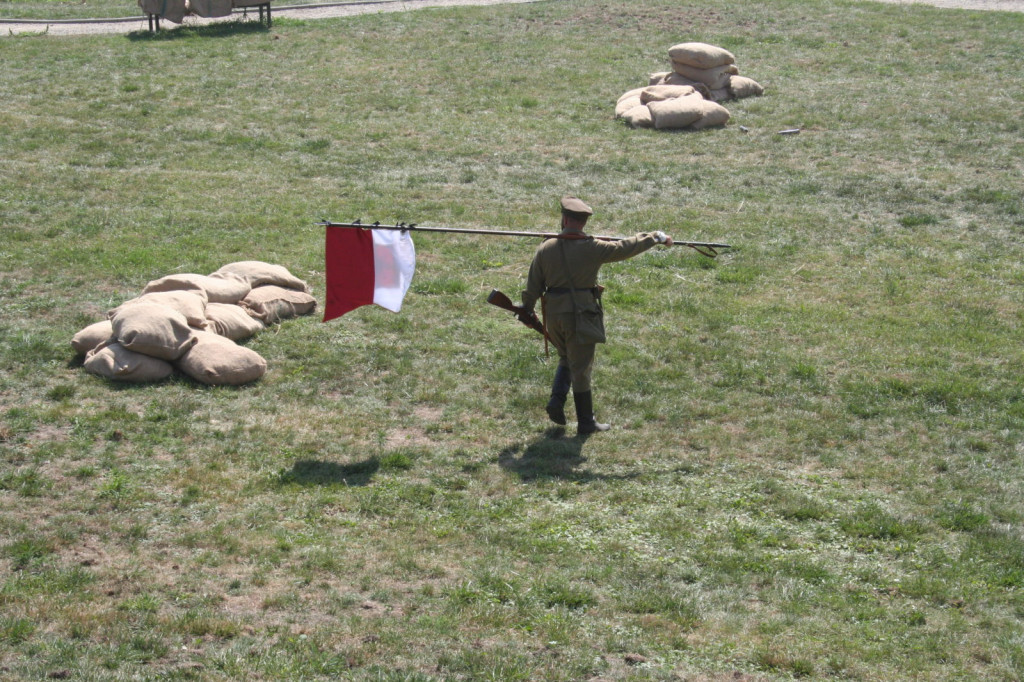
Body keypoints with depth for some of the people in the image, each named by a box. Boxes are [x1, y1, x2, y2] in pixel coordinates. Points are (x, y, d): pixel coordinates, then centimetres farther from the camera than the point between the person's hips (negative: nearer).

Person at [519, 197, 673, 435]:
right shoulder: (593, 248, -11)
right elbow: (626, 247, -2)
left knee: (566, 359, 25)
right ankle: (585, 422, 13)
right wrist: (657, 237, 11)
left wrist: (527, 310, 21)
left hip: (554, 315, 4)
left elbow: (533, 284, 5)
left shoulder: (545, 248, -1)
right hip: (580, 316, -4)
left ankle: (557, 399, 7)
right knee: (581, 368, 5)